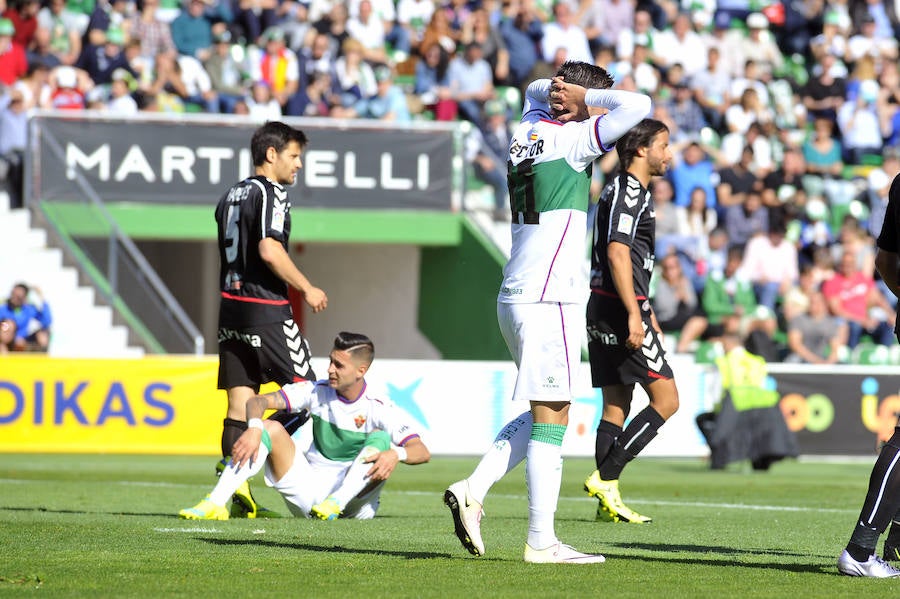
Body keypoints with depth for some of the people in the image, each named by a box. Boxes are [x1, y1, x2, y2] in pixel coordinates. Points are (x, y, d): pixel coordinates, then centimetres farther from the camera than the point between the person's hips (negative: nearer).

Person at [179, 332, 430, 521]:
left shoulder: (379, 409, -10)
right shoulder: (317, 391, 0)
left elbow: (422, 452, -20)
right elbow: (257, 401, -6)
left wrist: (396, 454, -43)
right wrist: (254, 428, -29)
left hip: (354, 499, -3)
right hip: (309, 491, 3)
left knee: (380, 437, -24)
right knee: (270, 428, -14)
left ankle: (336, 504, -36)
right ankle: (215, 504, -29)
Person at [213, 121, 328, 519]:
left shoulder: (231, 195, 17)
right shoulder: (271, 194, -10)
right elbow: (269, 250, -21)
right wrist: (306, 289, -12)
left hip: (231, 307, 8)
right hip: (266, 310, -8)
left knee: (239, 402, 4)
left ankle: (234, 484, -2)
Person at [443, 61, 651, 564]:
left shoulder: (529, 130, 12)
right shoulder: (570, 140, -10)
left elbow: (536, 90, 34)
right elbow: (638, 106, -18)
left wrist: (559, 89, 13)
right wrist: (586, 97, -4)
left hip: (517, 296, 9)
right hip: (549, 300, -9)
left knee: (545, 413, 18)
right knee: (551, 418, -5)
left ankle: (473, 490, 10)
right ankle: (542, 541, -5)